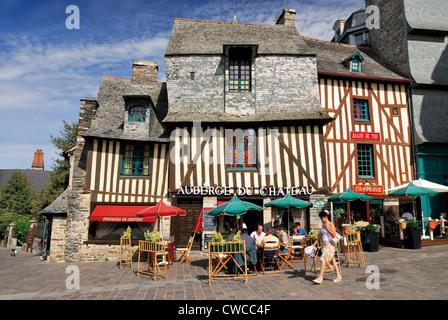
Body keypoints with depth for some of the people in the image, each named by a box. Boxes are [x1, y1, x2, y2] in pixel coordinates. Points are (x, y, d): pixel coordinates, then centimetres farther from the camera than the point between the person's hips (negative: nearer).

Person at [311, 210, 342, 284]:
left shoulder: (331, 224, -11)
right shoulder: (323, 225, 12)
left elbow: (334, 235, -18)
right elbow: (321, 235, 18)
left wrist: (327, 227, -20)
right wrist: (315, 243, 16)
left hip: (329, 244, -8)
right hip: (324, 244, 8)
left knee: (323, 259, -12)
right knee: (332, 260, 13)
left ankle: (320, 277, -12)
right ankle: (338, 276, 23)